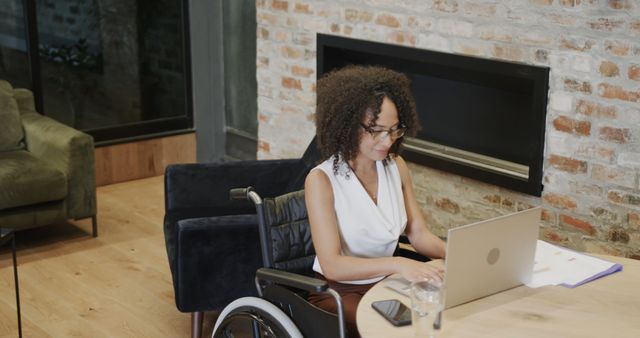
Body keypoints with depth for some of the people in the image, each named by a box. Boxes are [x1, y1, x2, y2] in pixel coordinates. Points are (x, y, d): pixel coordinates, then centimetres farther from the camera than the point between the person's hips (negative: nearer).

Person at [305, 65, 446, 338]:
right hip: (338, 292, -6)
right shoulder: (321, 180, -17)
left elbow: (419, 234, 3)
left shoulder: (396, 166, 2)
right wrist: (398, 264, -36)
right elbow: (332, 265, -23)